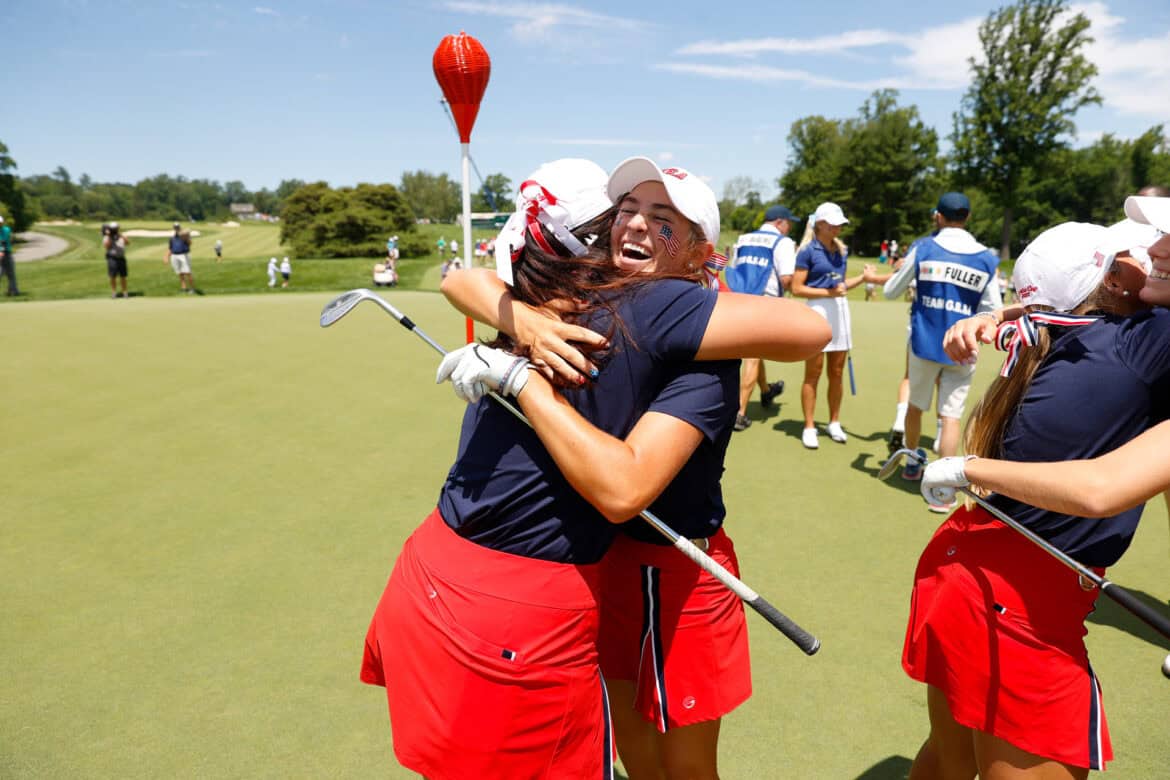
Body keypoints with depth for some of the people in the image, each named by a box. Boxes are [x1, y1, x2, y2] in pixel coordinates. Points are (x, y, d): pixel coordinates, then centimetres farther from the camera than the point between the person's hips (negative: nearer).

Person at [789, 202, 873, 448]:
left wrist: (863, 277, 6)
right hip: (818, 310, -6)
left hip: (840, 310, 6)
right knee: (813, 374, -1)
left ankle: (834, 423, 23)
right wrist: (829, 292, -18)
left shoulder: (841, 251, 12)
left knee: (837, 373, 11)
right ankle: (809, 427, 8)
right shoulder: (807, 251, -8)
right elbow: (797, 289, -12)